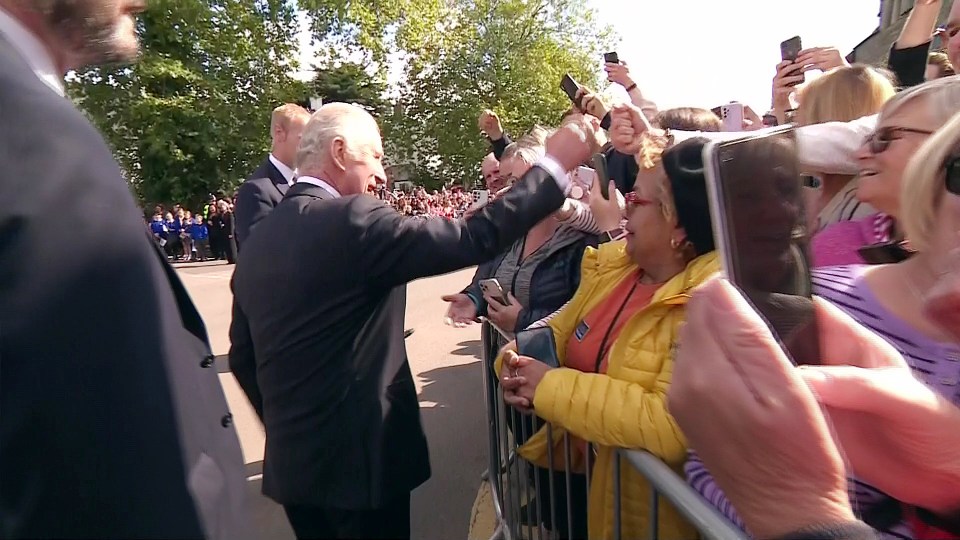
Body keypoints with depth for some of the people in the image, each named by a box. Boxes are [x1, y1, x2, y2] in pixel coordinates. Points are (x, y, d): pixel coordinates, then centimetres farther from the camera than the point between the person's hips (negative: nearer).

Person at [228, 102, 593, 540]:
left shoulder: (257, 241, 3)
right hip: (357, 457, -7)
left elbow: (242, 358, 10)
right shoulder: (351, 220, -19)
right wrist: (554, 165, -11)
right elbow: (474, 240, -21)